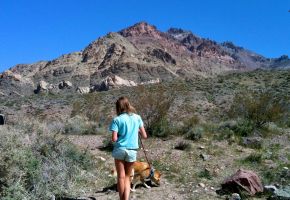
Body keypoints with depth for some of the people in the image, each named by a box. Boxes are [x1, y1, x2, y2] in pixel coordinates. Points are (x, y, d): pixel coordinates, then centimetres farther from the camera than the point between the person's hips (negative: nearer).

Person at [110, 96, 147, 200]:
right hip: (132, 151, 2)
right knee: (127, 176, 17)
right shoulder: (137, 118, 1)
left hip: (120, 149, -2)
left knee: (121, 176, 11)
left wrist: (120, 135, 7)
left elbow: (114, 139, -13)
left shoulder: (117, 120, -7)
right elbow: (144, 136, 3)